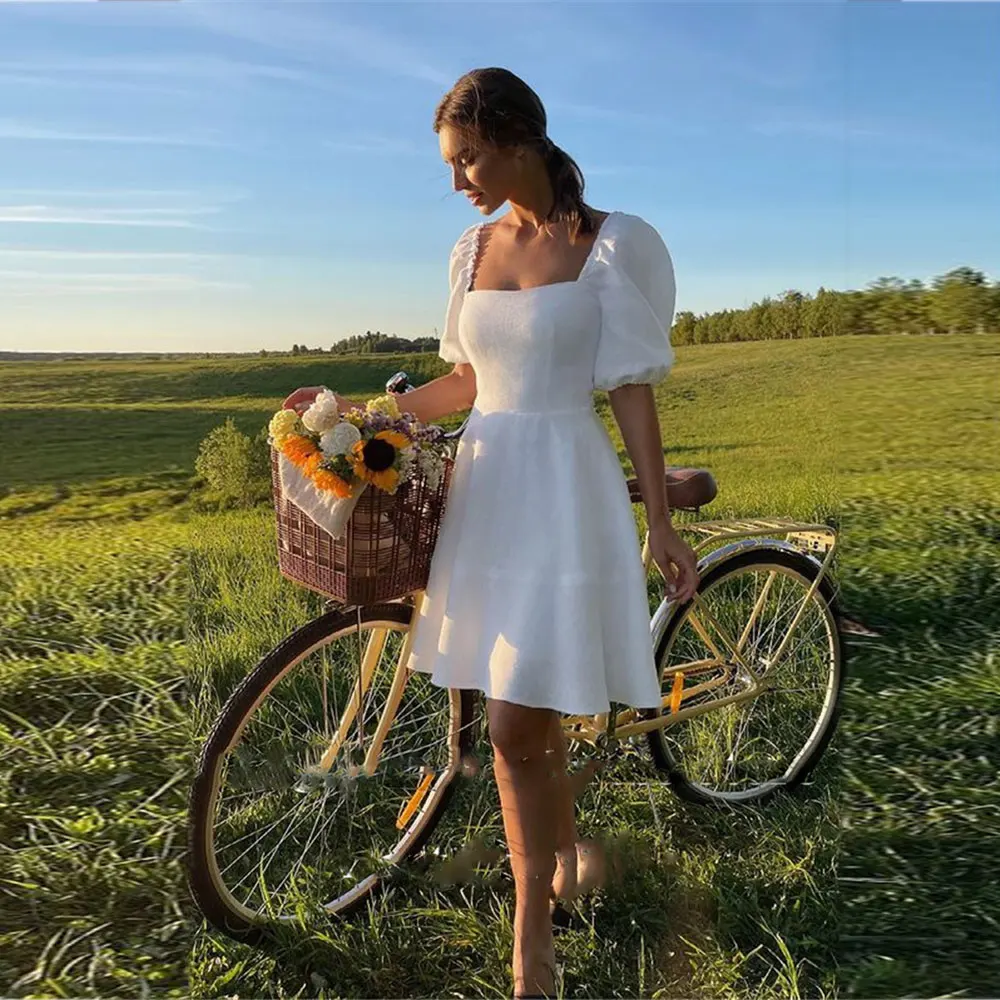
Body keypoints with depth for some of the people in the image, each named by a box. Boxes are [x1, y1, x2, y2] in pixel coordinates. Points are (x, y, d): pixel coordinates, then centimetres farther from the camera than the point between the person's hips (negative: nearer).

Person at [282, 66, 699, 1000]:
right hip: (484, 486, 6)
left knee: (514, 728, -7)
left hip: (564, 491, -5)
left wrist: (660, 525, -4)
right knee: (530, 712, 14)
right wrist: (357, 410, 12)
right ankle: (571, 843, 43)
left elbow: (632, 394, -4)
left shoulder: (615, 245, -4)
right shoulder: (473, 249, 11)